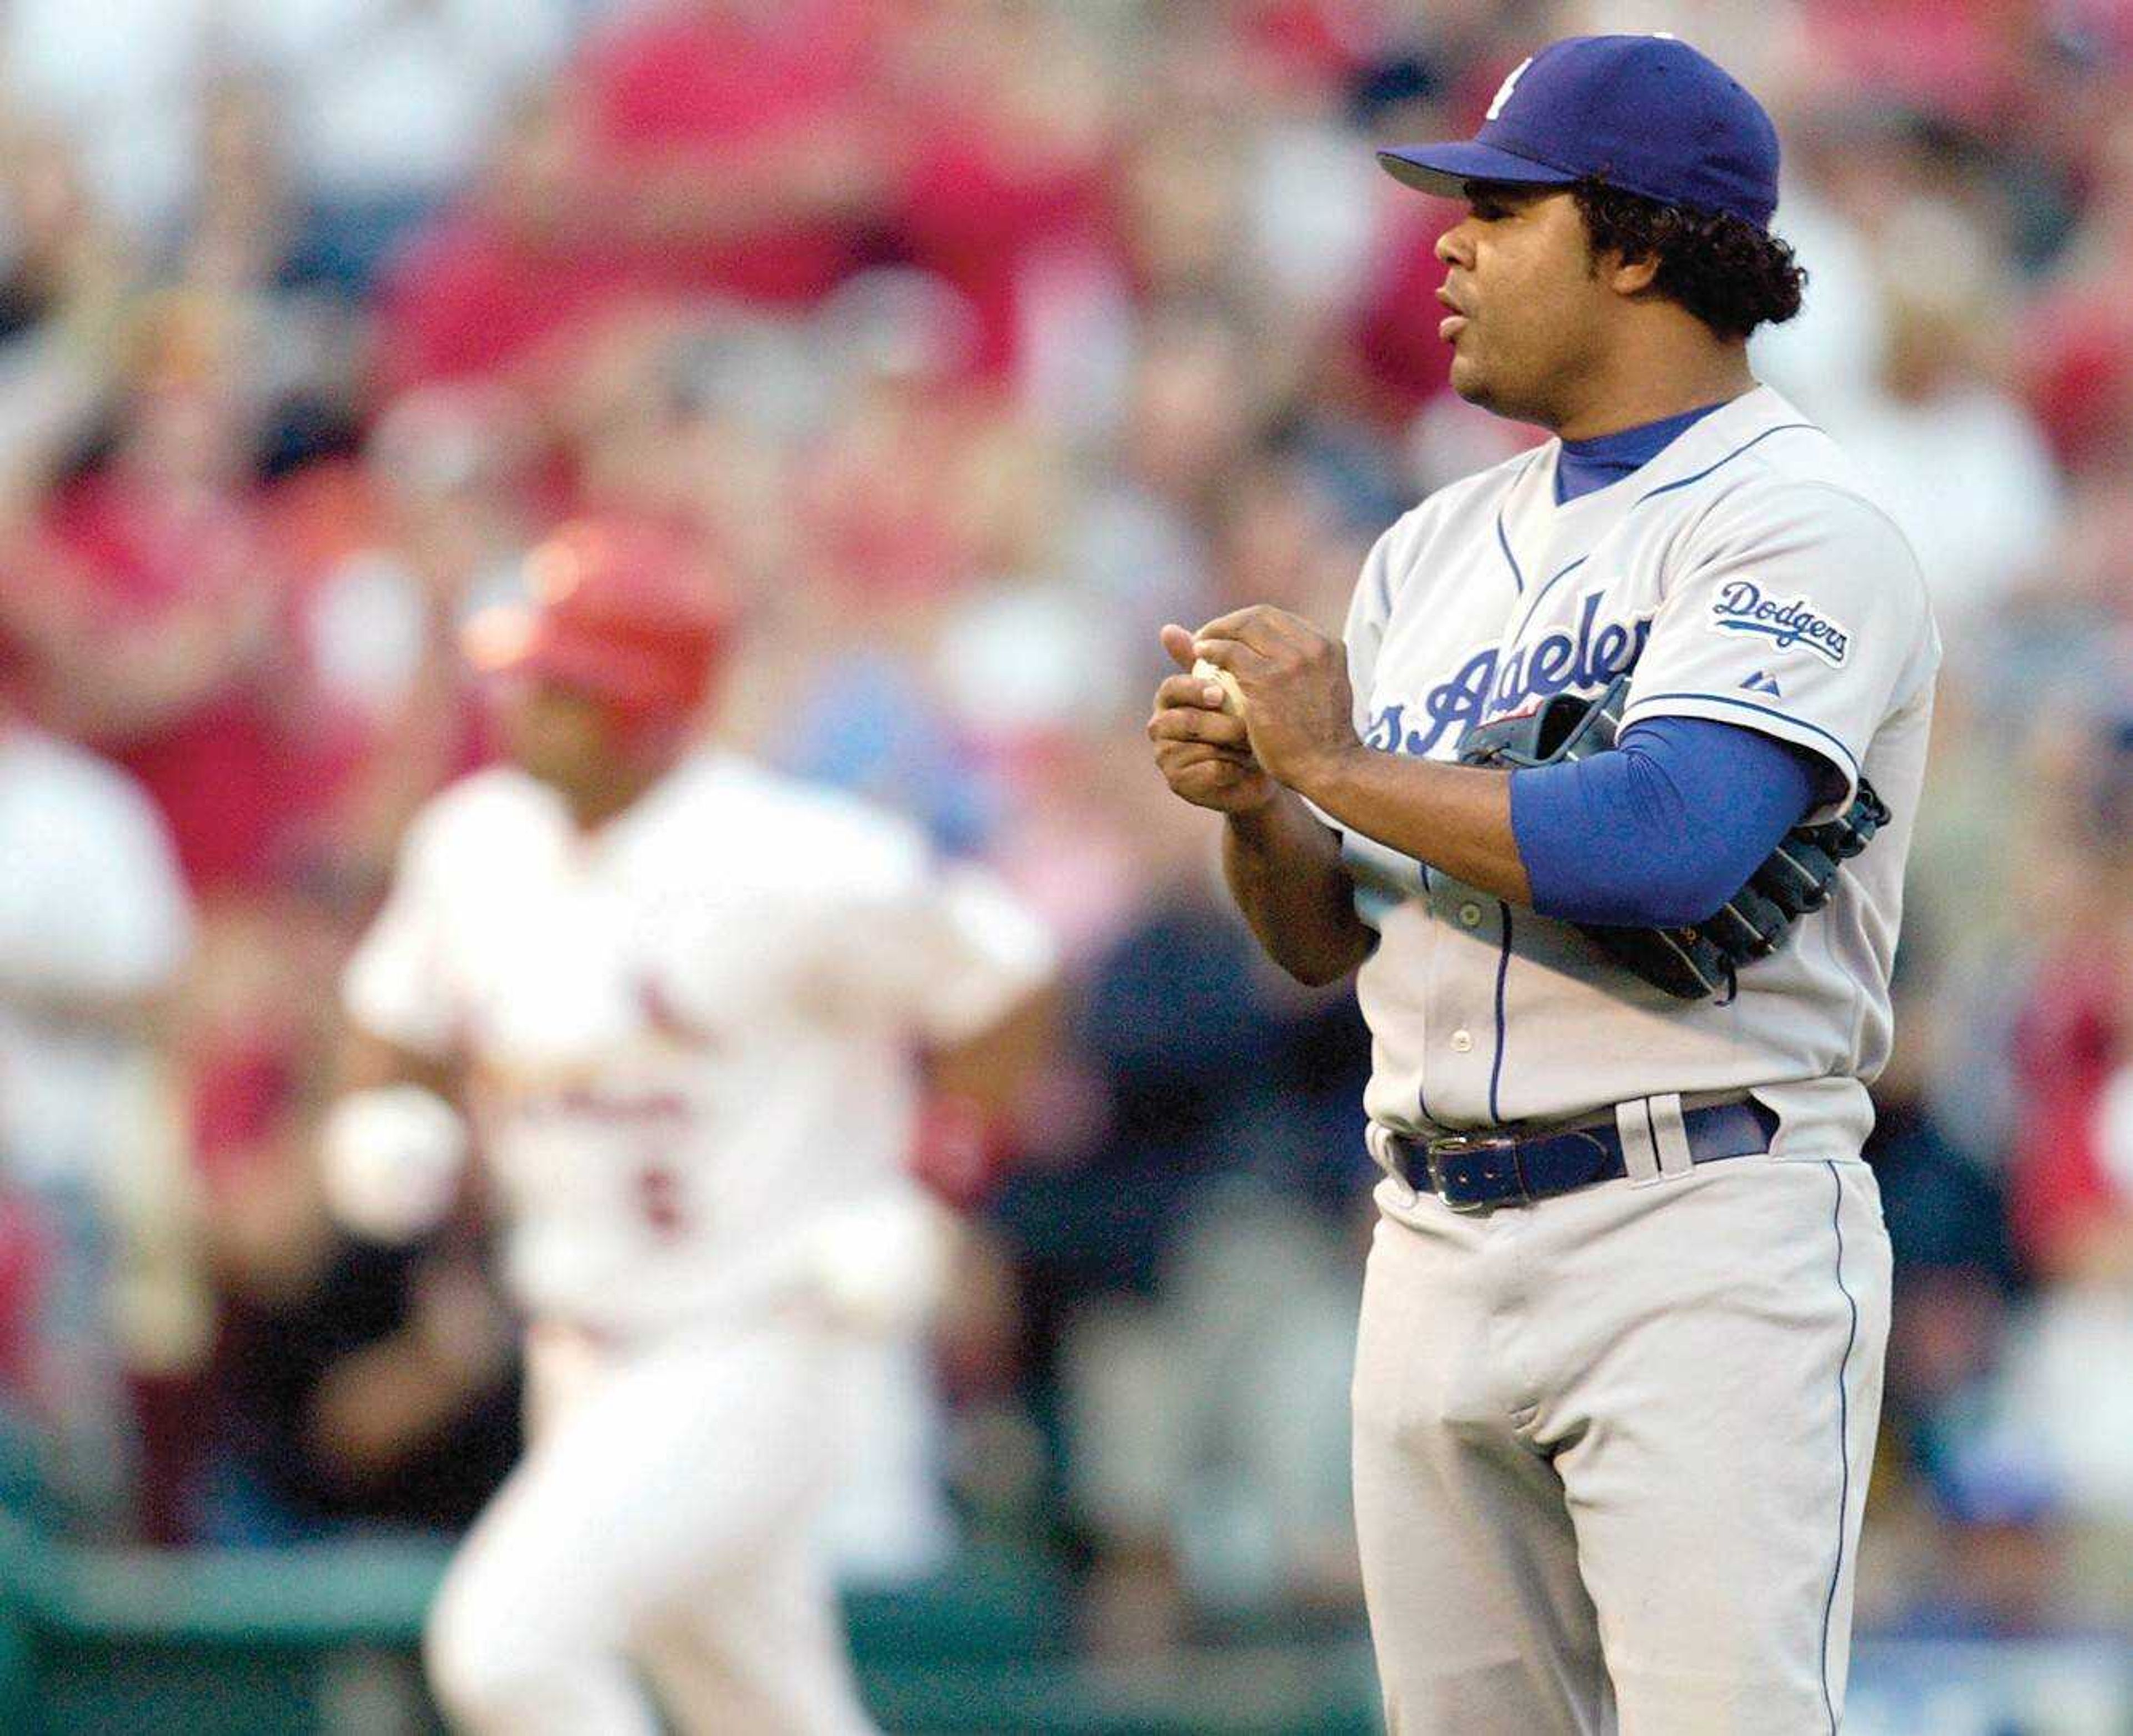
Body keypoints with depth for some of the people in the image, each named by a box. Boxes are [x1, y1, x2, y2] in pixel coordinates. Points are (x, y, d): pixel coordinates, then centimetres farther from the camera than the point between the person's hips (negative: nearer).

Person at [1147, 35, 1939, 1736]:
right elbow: (1327, 939, 21)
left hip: (1708, 1235, -8)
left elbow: (1668, 845, -23)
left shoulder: (1799, 526, -6)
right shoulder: (1440, 547, 19)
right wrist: (1253, 806, -2)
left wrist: (1341, 764, -13)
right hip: (1439, 1254, 8)